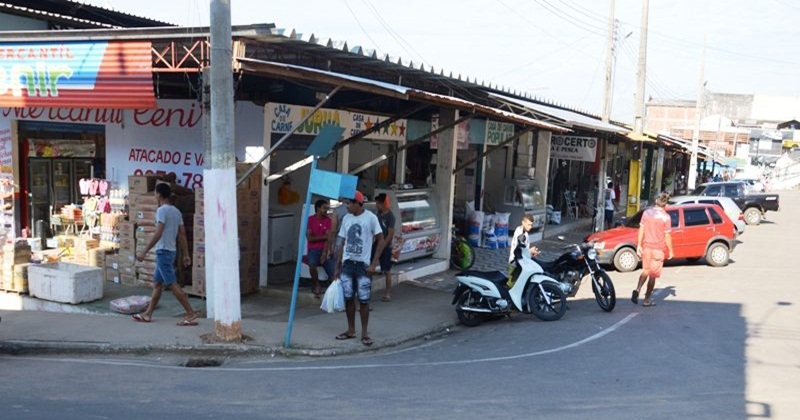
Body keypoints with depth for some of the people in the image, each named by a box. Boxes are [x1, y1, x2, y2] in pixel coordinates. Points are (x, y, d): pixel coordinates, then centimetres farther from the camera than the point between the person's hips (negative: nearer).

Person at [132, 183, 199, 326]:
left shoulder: (162, 210, -13)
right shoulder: (176, 211, 12)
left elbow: (158, 234, -21)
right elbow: (182, 235, 11)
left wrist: (144, 252, -18)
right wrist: (186, 255, 13)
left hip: (163, 251, -9)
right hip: (170, 251, 9)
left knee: (172, 285, -7)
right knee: (157, 283, 15)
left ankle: (191, 313, -8)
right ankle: (147, 314, 22)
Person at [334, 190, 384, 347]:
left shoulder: (370, 217, -8)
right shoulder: (346, 218, 7)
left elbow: (380, 241, -6)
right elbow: (343, 244, 12)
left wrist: (373, 264, -11)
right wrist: (337, 266, 10)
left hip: (363, 264, -4)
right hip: (347, 264, 5)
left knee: (363, 300, 0)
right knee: (348, 298, 8)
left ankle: (364, 332, 11)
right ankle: (351, 330, 20)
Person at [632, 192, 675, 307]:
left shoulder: (647, 212, 1)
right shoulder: (665, 217, -12)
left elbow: (641, 230, 1)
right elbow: (667, 236, -10)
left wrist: (639, 245, 6)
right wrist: (670, 251, 0)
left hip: (646, 247, 4)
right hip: (658, 249, -4)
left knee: (645, 271, 19)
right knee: (653, 275, 6)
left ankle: (637, 290, -2)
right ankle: (647, 299, 11)